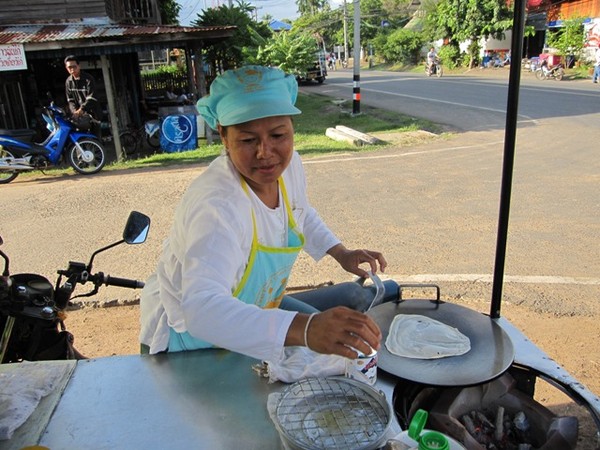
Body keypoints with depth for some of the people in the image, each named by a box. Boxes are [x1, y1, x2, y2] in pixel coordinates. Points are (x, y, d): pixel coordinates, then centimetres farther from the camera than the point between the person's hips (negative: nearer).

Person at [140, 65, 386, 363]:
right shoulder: (216, 207, -39)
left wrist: (341, 254, -1)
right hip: (188, 339, -7)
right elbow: (202, 308, -53)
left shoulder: (289, 164, -13)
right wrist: (304, 330, -66)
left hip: (254, 308, 7)